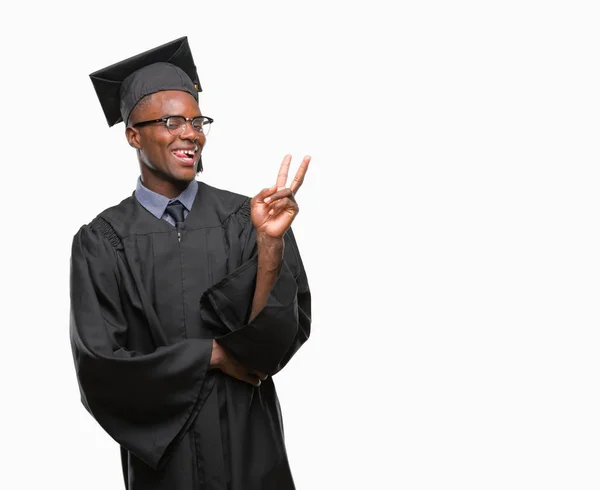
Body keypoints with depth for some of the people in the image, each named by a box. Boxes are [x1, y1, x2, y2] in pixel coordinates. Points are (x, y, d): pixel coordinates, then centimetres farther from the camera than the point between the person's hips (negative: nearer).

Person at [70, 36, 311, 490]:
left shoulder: (245, 218, -6)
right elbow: (99, 368, -12)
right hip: (163, 453, -1)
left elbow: (285, 333, -14)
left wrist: (270, 242, -27)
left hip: (251, 448, 1)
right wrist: (213, 354, -12)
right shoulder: (102, 243, -8)